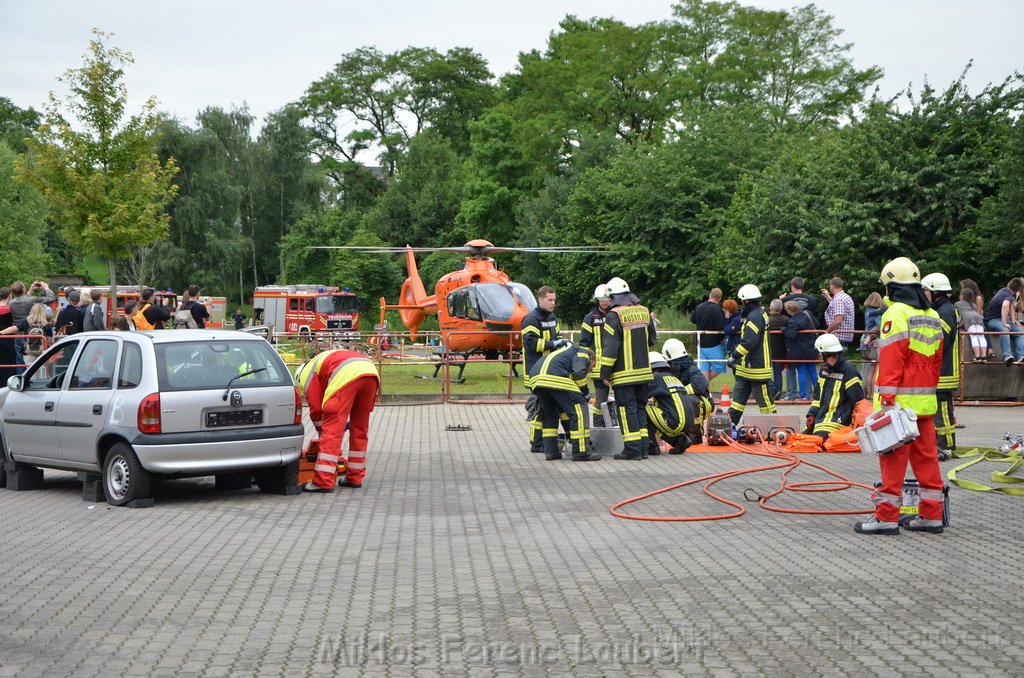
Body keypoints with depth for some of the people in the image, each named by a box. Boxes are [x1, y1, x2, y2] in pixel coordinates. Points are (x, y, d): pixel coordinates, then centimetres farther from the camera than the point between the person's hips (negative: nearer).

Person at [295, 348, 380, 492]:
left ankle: (323, 482, -6)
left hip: (347, 376, -7)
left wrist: (322, 432, 31)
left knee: (332, 430, -3)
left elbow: (316, 408, 16)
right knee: (360, 429, 18)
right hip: (372, 373, 7)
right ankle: (355, 478, 25)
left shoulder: (306, 374, 22)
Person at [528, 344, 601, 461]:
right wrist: (584, 391, 10)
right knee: (578, 409, -1)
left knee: (549, 414, 25)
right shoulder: (583, 354, 19)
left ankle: (551, 451, 22)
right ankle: (581, 452, -1)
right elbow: (579, 373, -8)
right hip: (555, 377, -9)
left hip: (535, 378, 9)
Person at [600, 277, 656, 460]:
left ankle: (632, 448, -5)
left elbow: (610, 347, -14)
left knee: (627, 409, -3)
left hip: (624, 374, -6)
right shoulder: (644, 311, 8)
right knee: (640, 408, 13)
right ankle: (643, 447, 13)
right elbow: (652, 339, 18)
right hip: (643, 370, 6)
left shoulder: (614, 315, -12)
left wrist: (605, 372, -10)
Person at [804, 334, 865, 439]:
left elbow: (858, 401, -10)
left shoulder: (849, 372, -11)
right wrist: (812, 414, 11)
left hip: (838, 418, -9)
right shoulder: (824, 369, 16)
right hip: (821, 417, 9)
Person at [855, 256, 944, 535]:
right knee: (926, 456, 11)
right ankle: (931, 515, 15)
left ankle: (886, 517, -2)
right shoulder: (932, 317, 15)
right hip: (925, 400, 8)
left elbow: (891, 361, -18)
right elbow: (936, 362, 18)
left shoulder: (896, 314, -12)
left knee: (893, 458, -5)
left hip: (900, 398, -8)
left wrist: (887, 400, -19)